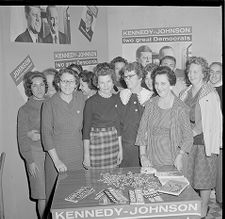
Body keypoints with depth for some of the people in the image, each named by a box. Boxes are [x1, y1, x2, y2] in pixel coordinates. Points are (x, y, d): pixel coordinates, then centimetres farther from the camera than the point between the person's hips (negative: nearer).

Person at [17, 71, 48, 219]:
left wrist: (39, 135, -7)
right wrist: (30, 160, -6)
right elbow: (22, 138, 1)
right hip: (36, 155, -2)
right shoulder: (25, 110, 3)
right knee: (43, 196, 0)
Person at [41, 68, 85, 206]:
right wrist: (56, 160, -13)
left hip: (78, 155, 3)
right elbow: (46, 134, -7)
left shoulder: (80, 98, 3)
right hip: (57, 155, -3)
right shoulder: (50, 104, -7)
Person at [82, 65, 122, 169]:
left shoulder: (116, 99, 4)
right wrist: (86, 154, -8)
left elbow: (118, 125, 10)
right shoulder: (91, 102, -9)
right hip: (96, 142, -4)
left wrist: (120, 149, 9)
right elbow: (86, 129, -6)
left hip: (114, 143, 4)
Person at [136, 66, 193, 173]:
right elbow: (142, 131, 5)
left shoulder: (180, 108, -8)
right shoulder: (150, 104, 2)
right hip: (152, 158, 3)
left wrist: (179, 157, -16)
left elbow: (188, 138, -4)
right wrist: (143, 156, -2)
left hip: (173, 160, -3)